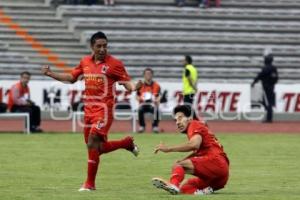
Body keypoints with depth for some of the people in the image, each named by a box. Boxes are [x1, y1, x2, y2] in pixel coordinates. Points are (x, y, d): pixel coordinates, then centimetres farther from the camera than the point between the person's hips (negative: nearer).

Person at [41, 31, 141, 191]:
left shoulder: (114, 63, -6)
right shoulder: (85, 62, 10)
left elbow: (126, 82, -5)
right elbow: (71, 78, 22)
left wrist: (133, 87, -28)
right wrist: (50, 74, 16)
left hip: (104, 108, -6)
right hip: (89, 108, 6)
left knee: (93, 144, -13)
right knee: (97, 148, 10)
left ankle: (90, 184, -4)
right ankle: (128, 143, 32)